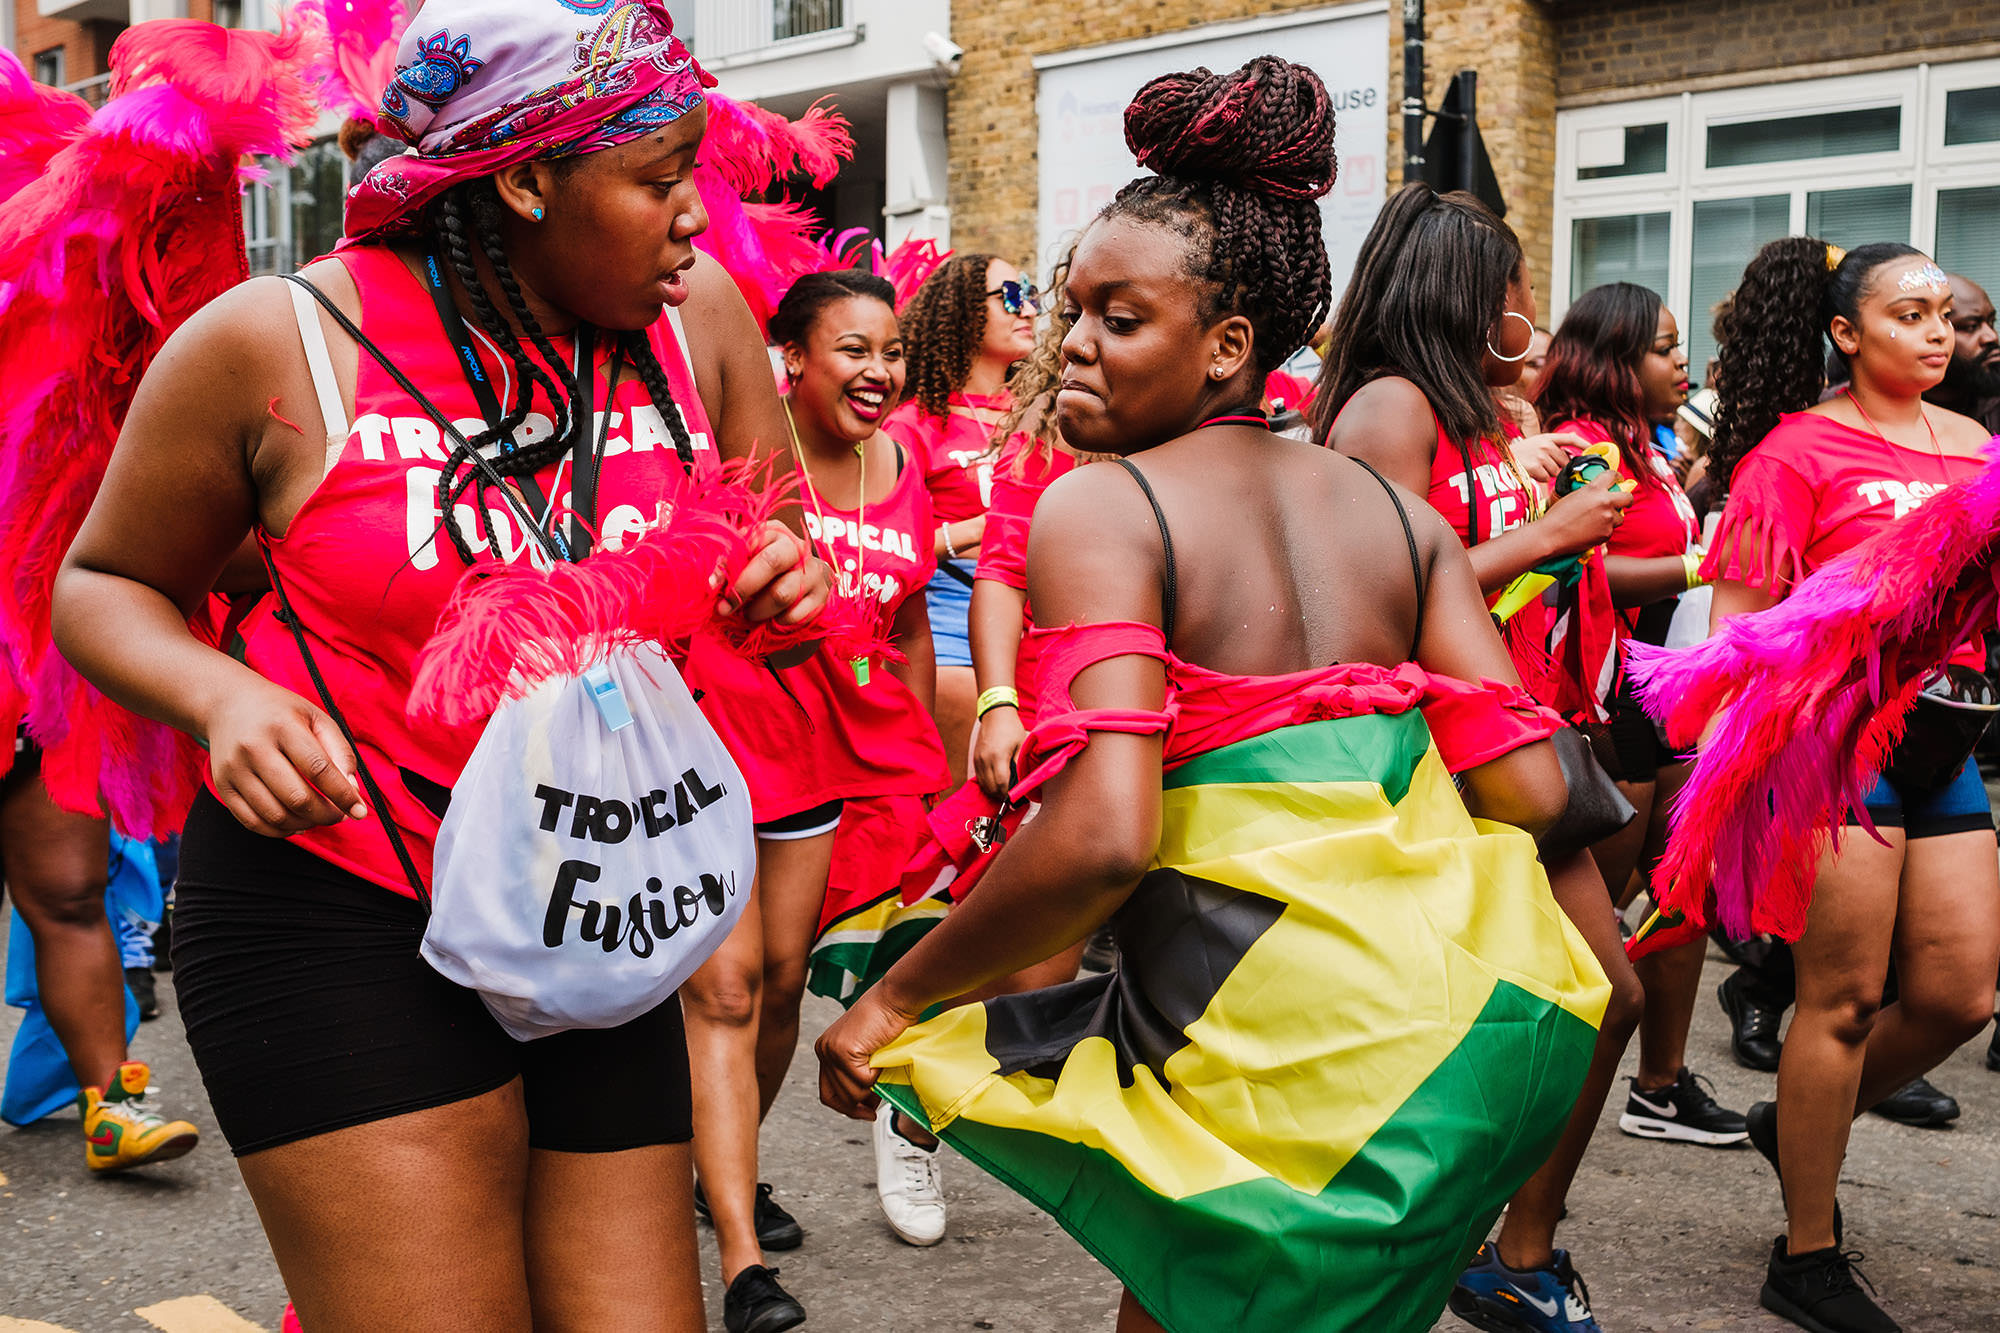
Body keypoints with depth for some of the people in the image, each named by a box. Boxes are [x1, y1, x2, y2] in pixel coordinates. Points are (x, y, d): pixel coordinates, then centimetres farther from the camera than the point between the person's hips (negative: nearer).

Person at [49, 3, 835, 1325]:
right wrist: (224, 695, -17)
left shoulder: (697, 314, 0)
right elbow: (105, 586, 4)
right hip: (341, 913, -3)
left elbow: (772, 550, 12)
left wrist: (788, 584, -13)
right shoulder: (280, 341, -8)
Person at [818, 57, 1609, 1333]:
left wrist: (894, 1001, -10)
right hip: (1465, 1026, 6)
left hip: (1279, 1054, -6)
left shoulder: (1100, 506, -10)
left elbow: (1102, 836, -23)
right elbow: (1528, 788, 2)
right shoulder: (1397, 511, 7)